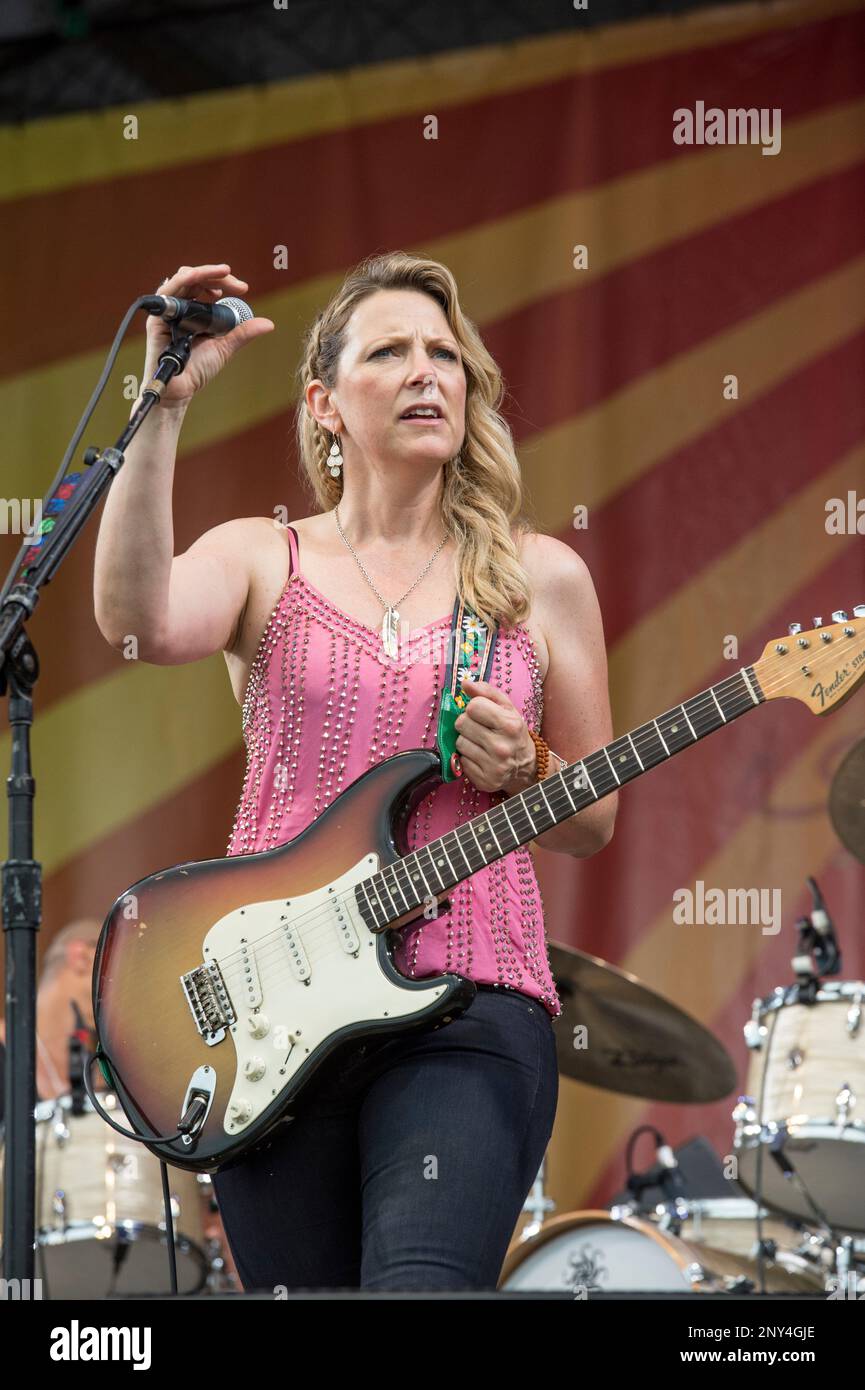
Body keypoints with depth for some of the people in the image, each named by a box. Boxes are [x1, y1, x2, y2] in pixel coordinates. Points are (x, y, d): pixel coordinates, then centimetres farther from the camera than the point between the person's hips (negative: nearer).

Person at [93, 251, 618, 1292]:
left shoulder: (539, 577, 11)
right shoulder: (264, 561, 9)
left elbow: (593, 823, 17)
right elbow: (139, 621, -15)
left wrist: (524, 772, -5)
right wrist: (163, 407, -22)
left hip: (470, 1010, -1)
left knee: (423, 1283, -27)